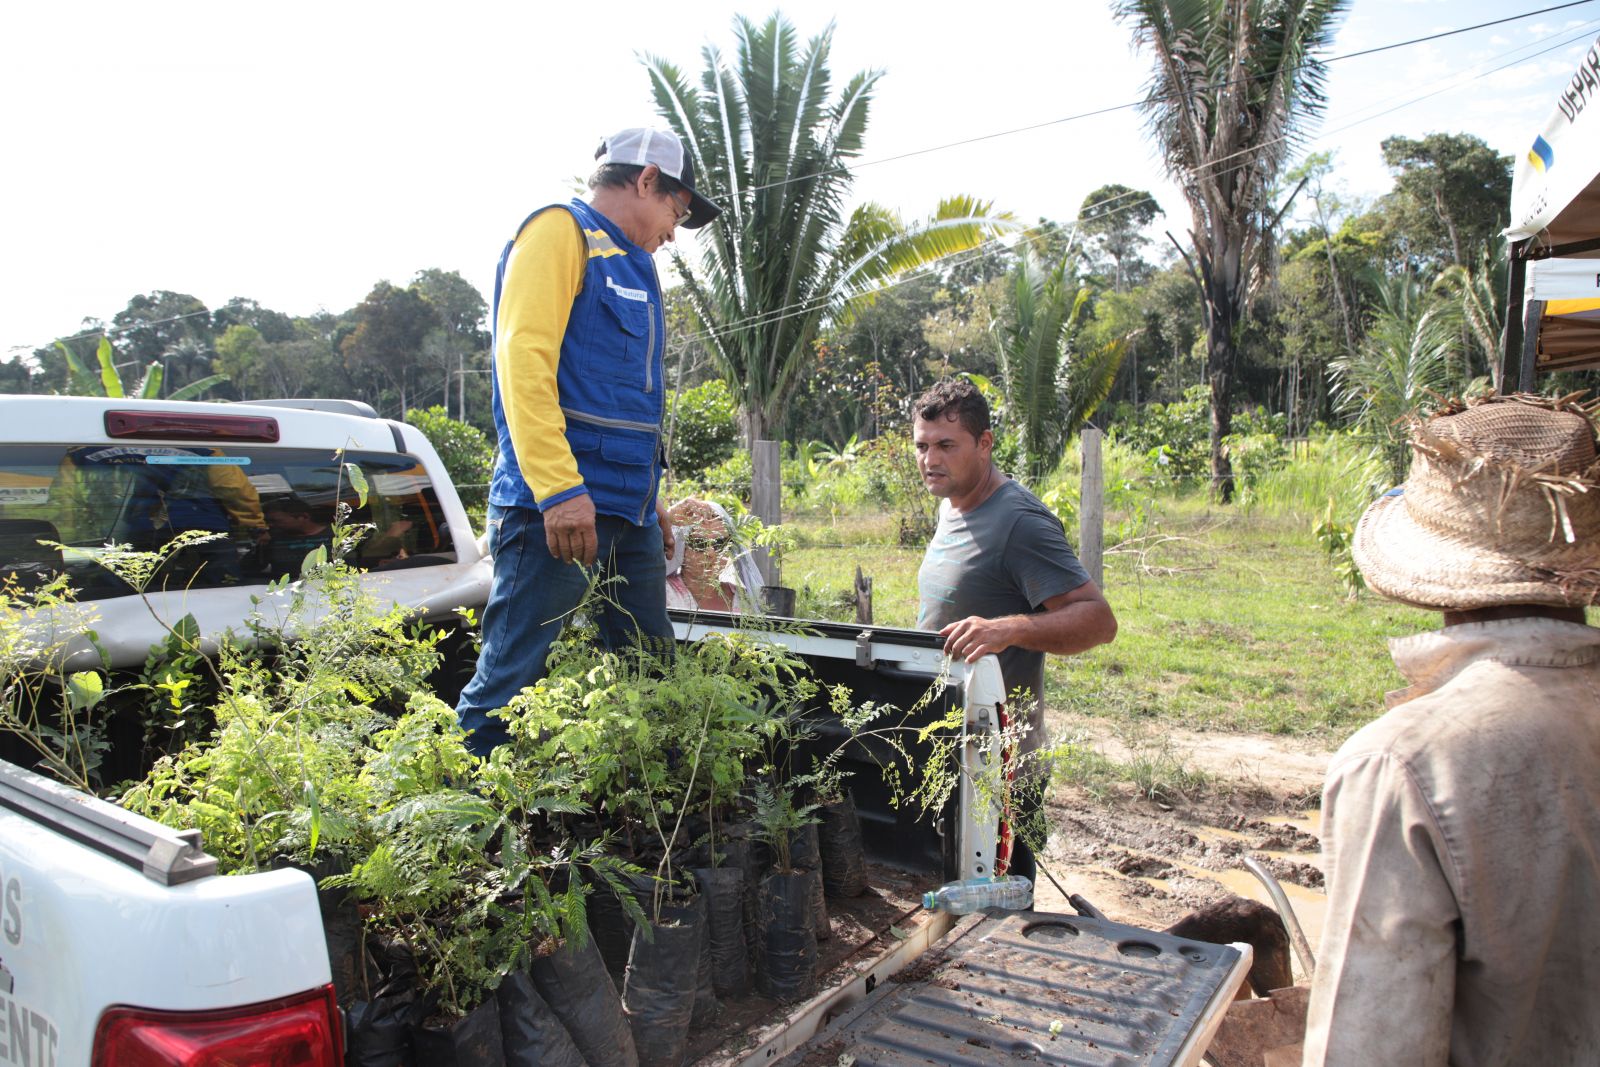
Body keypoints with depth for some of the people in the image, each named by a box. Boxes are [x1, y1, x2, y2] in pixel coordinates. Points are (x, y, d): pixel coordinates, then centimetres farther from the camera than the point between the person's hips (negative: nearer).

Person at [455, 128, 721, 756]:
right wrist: (560, 488, -24)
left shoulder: (630, 265, 26)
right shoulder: (561, 231, -1)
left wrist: (647, 500, 18)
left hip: (625, 514, 9)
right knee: (511, 682, -6)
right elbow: (523, 356, -15)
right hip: (557, 506, -9)